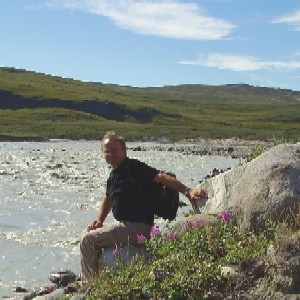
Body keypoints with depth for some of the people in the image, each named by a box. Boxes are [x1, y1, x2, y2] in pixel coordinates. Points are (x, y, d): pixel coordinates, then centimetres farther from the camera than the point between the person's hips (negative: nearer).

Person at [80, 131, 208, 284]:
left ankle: (89, 282, 0)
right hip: (123, 225, 10)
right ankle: (98, 275, 31)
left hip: (136, 228, -10)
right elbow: (108, 198, 29)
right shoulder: (113, 175, 13)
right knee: (87, 233, 23)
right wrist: (99, 221, 14)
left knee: (87, 240, -13)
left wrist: (187, 191, -42)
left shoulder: (133, 167, -16)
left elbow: (161, 177, -29)